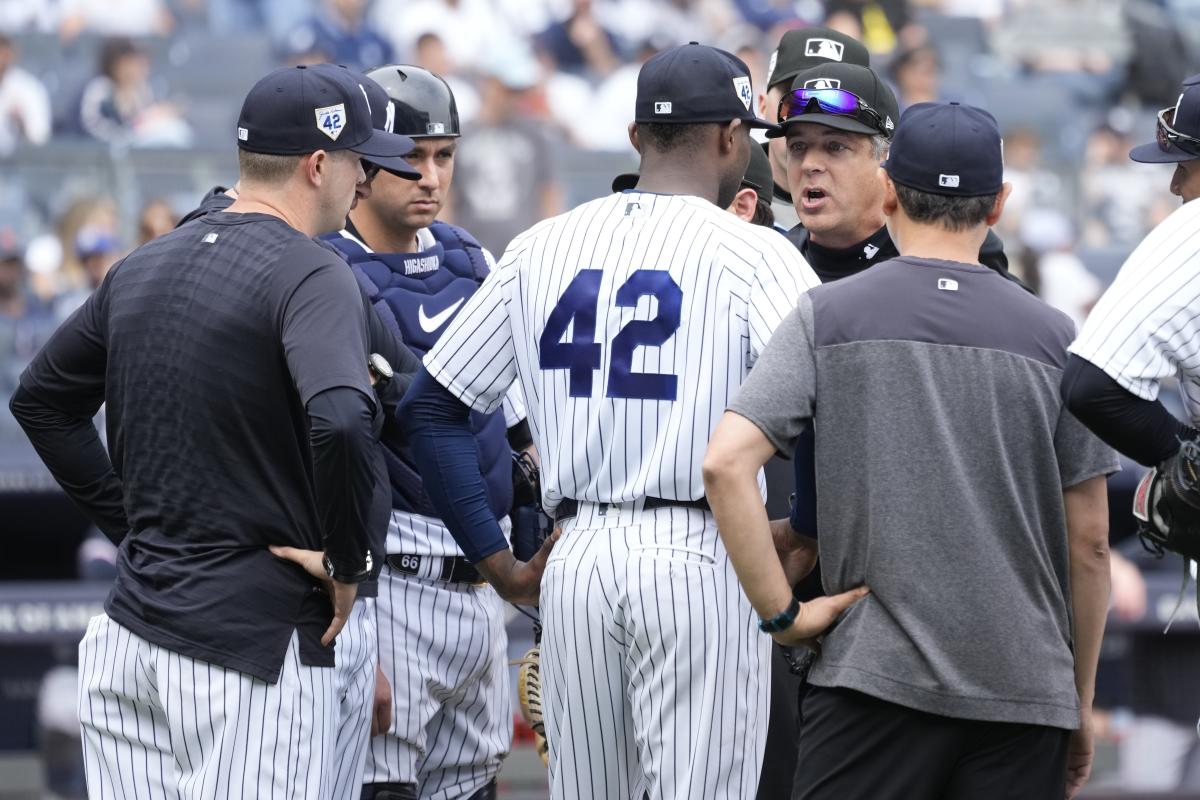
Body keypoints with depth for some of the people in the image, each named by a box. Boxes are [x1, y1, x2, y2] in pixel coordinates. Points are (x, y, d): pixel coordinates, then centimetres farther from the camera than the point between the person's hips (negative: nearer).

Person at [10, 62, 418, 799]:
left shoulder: (141, 270, 13)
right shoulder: (312, 276, -11)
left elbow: (41, 401, 23)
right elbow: (340, 423, -28)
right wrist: (348, 563, -13)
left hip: (131, 629, 8)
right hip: (257, 639, -8)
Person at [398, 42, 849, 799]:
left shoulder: (542, 249, 10)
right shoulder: (750, 253, -4)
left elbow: (430, 405, 12)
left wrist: (496, 557, 12)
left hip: (575, 564, 5)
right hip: (700, 564, -5)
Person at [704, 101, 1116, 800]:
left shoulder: (829, 315, 2)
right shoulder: (1052, 336, 4)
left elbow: (726, 462, -9)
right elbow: (1089, 542, 6)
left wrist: (779, 612, -2)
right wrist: (1080, 703, 15)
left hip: (874, 671, -1)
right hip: (1026, 686, 1)